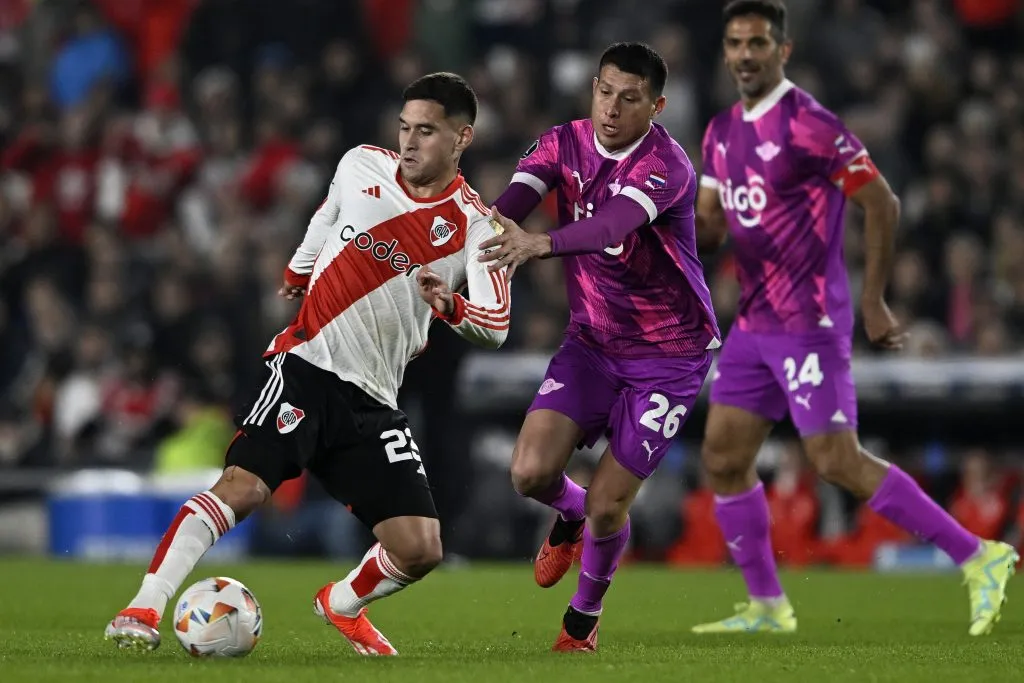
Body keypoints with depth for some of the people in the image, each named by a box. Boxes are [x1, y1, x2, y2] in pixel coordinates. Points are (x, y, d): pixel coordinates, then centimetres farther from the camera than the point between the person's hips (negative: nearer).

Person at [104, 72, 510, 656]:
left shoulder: (474, 227, -2)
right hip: (307, 365, -1)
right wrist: (297, 273, 38)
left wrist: (448, 303, -30)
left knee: (420, 549, -6)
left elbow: (496, 327, -11)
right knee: (243, 485, -24)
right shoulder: (361, 165, 4)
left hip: (374, 404, 1)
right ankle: (144, 609, -24)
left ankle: (342, 605, 25)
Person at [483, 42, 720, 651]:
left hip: (669, 355, -4)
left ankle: (586, 612, 25)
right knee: (531, 472, -14)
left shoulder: (666, 165, -23)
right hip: (592, 342, 4)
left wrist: (541, 245, -61)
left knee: (607, 505, -7)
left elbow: (615, 224, -43)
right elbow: (510, 205, -22)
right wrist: (493, 225, -47)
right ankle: (570, 515, 25)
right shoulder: (564, 144, -5)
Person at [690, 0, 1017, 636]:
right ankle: (767, 607, 17)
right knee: (723, 458, 6)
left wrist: (873, 301, -13)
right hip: (755, 322, 8)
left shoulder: (808, 124, -14)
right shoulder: (723, 131, 12)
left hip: (809, 323, -8)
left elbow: (882, 203, -13)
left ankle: (978, 557, -5)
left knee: (839, 462, -12)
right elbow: (709, 226, 16)